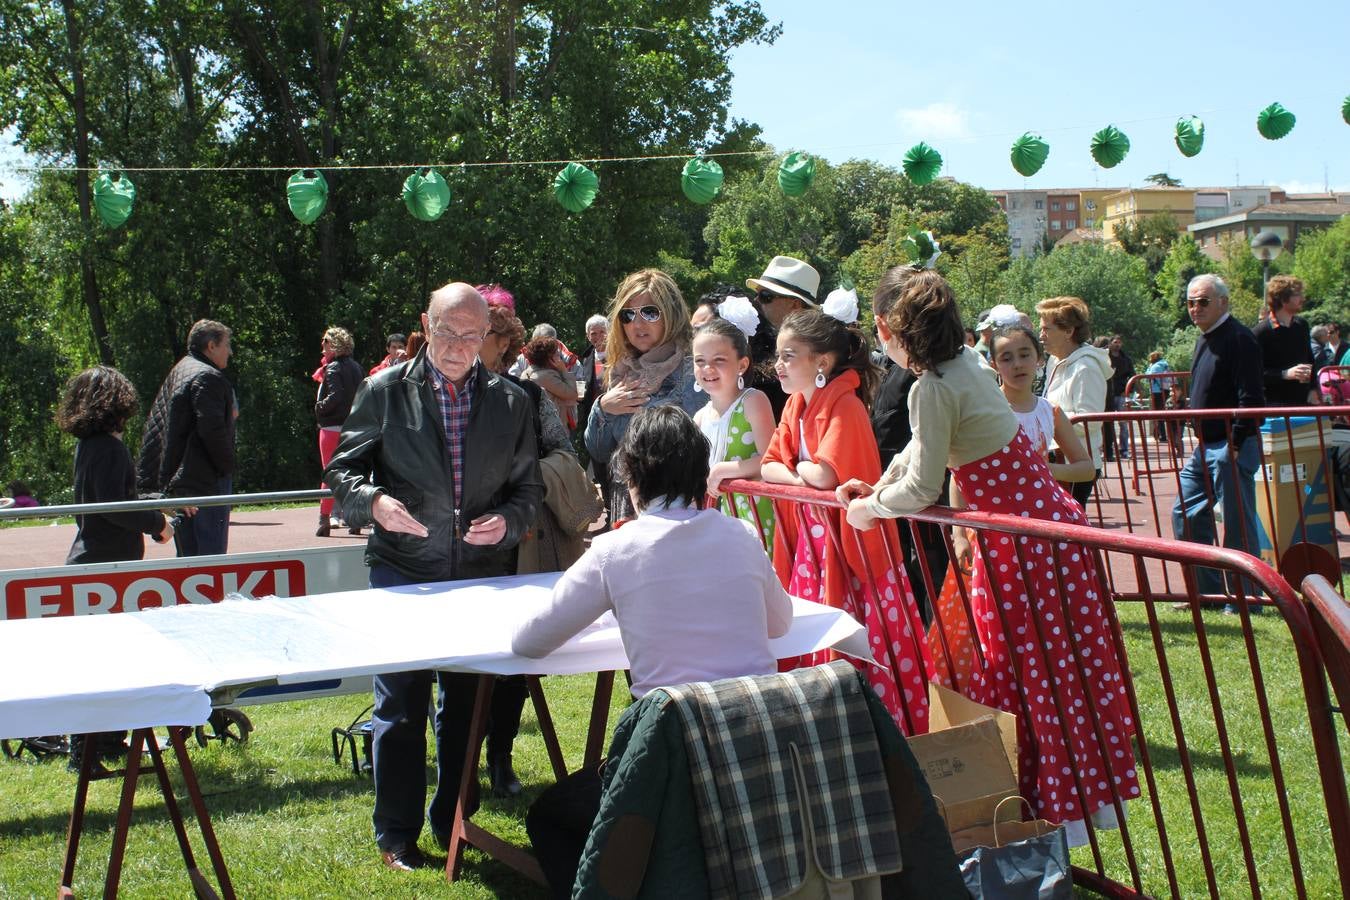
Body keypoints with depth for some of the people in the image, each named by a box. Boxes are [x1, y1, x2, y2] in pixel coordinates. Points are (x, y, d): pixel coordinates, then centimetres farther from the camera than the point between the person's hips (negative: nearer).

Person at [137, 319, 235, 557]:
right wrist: (227, 466, -8)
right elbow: (213, 430, -23)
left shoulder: (177, 372, 19)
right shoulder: (207, 377, -13)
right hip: (206, 484, -10)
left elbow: (152, 428, 20)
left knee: (187, 560, 13)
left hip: (174, 483, 10)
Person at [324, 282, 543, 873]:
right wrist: (373, 502, -19)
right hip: (403, 572, -2)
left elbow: (529, 486, 11)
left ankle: (454, 823, 26)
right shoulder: (384, 391, -1)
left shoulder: (510, 402, 6)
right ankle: (396, 837, 13)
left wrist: (507, 520, -9)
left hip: (482, 574, 2)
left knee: (468, 705, 11)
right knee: (400, 707, 1)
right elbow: (343, 470, 1)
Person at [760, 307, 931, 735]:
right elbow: (769, 466, 5)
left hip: (849, 540, -8)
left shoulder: (845, 405, -18)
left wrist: (798, 468, -7)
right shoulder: (796, 404, 8)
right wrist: (801, 477, -14)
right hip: (811, 537, 8)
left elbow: (824, 475, -27)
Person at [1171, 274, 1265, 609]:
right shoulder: (1204, 339, 16)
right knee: (1185, 515, 10)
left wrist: (1236, 443, -22)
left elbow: (1251, 399, -19)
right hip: (1205, 446, 10)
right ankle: (1208, 590, 20)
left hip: (1232, 446, -10)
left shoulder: (1239, 339, -13)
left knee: (1238, 524, -3)